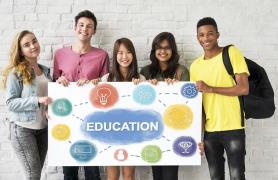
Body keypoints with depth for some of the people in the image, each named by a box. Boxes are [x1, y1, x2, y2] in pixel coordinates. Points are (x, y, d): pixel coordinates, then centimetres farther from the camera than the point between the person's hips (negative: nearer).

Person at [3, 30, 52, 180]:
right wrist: (37, 100, -26)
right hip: (22, 128, -6)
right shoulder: (16, 72, -11)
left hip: (43, 127, 6)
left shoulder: (45, 70, 7)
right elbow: (10, 103, -16)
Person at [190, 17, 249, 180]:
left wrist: (210, 89, -15)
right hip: (208, 130, 5)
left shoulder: (232, 53, -4)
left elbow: (244, 88, -11)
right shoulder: (195, 66, 9)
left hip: (232, 127, -4)